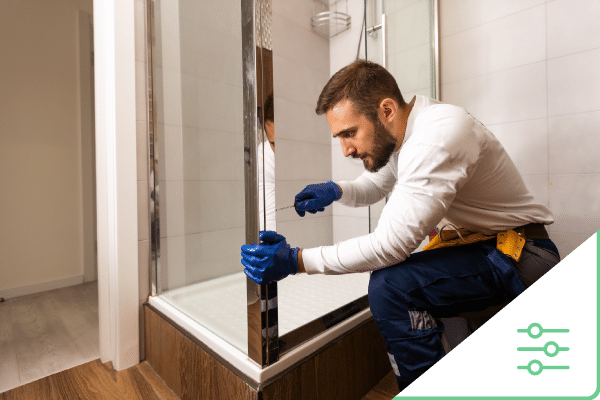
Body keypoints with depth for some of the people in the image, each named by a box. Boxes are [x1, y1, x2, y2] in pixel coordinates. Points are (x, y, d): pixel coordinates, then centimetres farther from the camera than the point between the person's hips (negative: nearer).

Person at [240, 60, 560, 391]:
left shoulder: (439, 136, -28)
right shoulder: (395, 134, 0)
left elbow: (392, 244, -31)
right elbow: (374, 186, 14)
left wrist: (296, 261, -29)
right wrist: (336, 191, -9)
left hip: (519, 255, -9)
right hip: (473, 244, 9)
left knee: (390, 285, -28)